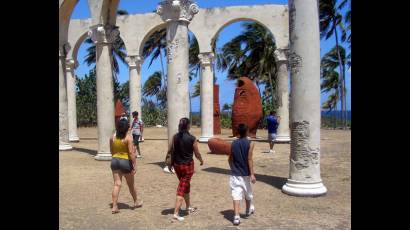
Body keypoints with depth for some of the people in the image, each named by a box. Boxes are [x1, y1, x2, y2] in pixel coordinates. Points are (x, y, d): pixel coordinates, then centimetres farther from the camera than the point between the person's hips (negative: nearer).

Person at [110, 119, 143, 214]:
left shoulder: (112, 137, 1)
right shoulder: (128, 138, -15)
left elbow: (111, 151, 10)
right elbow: (131, 153, -17)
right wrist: (134, 166, -12)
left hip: (115, 160, 4)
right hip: (125, 161, -4)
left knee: (117, 184, 6)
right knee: (131, 185, 13)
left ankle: (114, 207, 2)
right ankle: (136, 203, 32)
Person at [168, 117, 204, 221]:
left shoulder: (175, 137, -3)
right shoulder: (192, 138, -13)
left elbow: (170, 151, 0)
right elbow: (197, 153, -6)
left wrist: (170, 164, 11)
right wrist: (201, 160, 14)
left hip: (177, 165, 5)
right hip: (188, 165, -5)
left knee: (186, 185, 23)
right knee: (182, 189, 1)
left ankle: (189, 207, 37)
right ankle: (176, 213, -3)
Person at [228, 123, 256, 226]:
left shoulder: (233, 143, 2)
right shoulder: (250, 143, -8)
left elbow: (230, 159, 7)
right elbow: (249, 159, -14)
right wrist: (252, 174, -13)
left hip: (235, 174, 1)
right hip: (245, 174, -1)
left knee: (236, 195, -3)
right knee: (248, 194, 20)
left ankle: (236, 216, -12)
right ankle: (249, 210, 42)